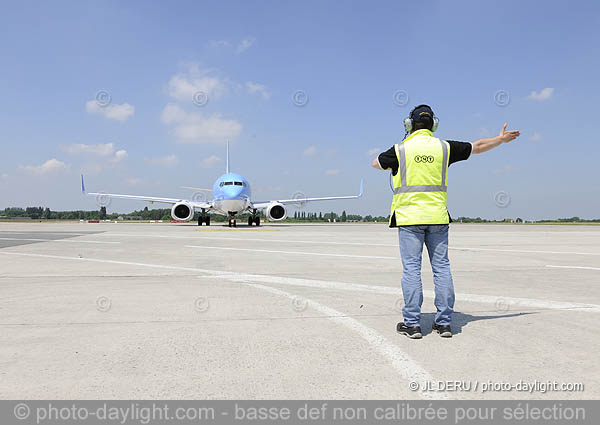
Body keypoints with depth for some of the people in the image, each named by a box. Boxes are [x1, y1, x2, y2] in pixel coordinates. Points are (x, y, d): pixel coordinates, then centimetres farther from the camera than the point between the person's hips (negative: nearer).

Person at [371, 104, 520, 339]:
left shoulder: (401, 149, -2)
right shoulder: (444, 147, 5)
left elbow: (377, 163, 14)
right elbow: (477, 147, 18)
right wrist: (501, 138, 36)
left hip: (409, 216, -3)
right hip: (437, 217, 3)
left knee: (411, 268, 0)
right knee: (442, 267, 8)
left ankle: (412, 323, 3)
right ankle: (444, 322, 13)